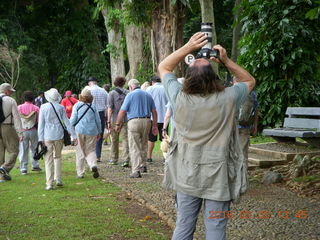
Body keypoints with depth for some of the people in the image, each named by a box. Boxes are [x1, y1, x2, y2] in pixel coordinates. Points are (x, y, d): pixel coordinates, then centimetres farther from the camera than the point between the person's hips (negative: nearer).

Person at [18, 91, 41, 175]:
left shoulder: (19, 108, -3)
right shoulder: (36, 108, -6)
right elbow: (39, 121, -6)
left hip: (23, 131, 0)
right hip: (33, 131, 0)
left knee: (23, 150, 5)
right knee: (34, 148, 15)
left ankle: (23, 168, 5)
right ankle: (35, 165, 19)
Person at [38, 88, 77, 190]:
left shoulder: (43, 107, -3)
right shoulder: (61, 108, 0)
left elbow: (41, 123, -3)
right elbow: (67, 122, 2)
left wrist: (40, 138, 0)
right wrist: (74, 136, 6)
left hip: (47, 136, -2)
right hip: (59, 135, 2)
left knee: (48, 160, 1)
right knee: (58, 157, 19)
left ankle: (49, 183, -3)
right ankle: (58, 179, 16)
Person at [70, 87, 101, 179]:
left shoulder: (77, 105, -1)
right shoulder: (93, 106, 4)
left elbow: (73, 120, -2)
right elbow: (98, 120, 9)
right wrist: (99, 132, 21)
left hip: (80, 131, -1)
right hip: (92, 131, 1)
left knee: (80, 152, 7)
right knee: (91, 150, 9)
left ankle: (80, 173, 9)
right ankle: (93, 165, -20)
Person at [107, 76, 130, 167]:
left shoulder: (112, 93, -3)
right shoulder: (127, 93, 3)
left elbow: (110, 108, -9)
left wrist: (109, 121, -8)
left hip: (115, 120, -1)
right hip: (126, 120, 1)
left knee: (114, 140, 12)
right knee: (125, 139, -2)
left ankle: (114, 159, 22)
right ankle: (126, 159, -13)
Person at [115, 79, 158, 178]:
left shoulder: (130, 95, -1)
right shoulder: (148, 95, 15)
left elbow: (122, 111, -5)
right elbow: (154, 111, 12)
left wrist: (118, 124, 2)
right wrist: (155, 125, 15)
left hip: (134, 122, -5)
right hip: (147, 121, 5)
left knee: (134, 148, -2)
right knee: (143, 145, 21)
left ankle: (136, 171, -6)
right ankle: (143, 166, 24)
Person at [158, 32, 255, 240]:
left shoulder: (180, 98, -9)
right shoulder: (227, 98, -12)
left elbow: (163, 68, 9)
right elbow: (249, 81, 10)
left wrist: (188, 47, 1)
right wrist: (226, 60, 1)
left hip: (186, 174, 2)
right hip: (218, 176, -2)